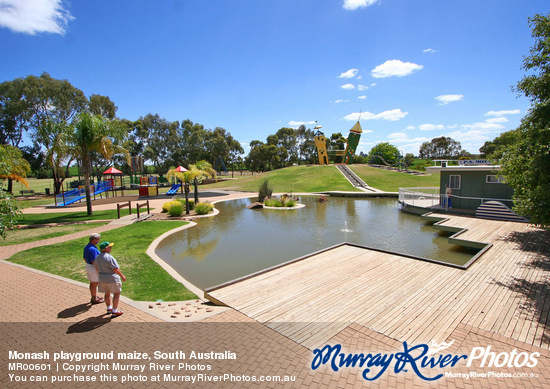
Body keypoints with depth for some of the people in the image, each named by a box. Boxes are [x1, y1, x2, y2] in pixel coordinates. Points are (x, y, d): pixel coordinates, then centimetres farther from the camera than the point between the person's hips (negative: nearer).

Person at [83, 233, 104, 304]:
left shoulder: (86, 247, 5)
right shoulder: (93, 249, -26)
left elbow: (85, 258, 14)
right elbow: (93, 261, -26)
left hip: (88, 266, 10)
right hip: (93, 267, -10)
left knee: (92, 283, 20)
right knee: (94, 284, 3)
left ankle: (94, 297, 32)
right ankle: (94, 299, 14)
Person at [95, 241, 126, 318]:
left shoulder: (97, 257, 1)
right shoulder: (109, 258, -24)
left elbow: (97, 269, 13)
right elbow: (115, 269, -22)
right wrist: (122, 276, -10)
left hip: (102, 279, 8)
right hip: (112, 279, -8)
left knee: (107, 293, 22)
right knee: (116, 294, 7)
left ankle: (109, 308, 37)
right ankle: (114, 311, 10)